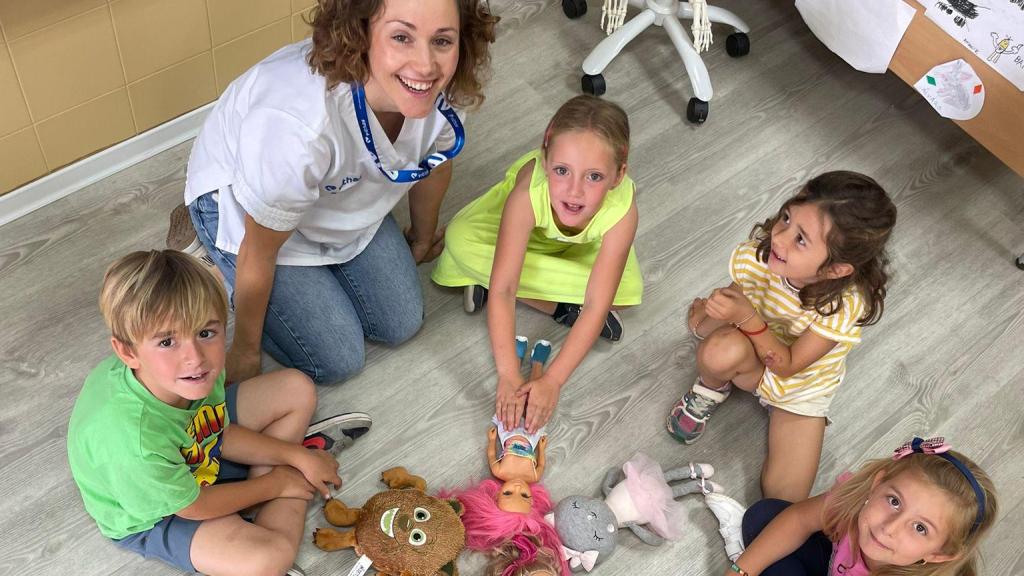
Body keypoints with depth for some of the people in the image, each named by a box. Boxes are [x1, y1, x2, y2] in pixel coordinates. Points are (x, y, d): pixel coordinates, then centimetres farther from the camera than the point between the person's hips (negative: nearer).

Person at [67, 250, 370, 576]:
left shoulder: (193, 378, -25)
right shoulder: (131, 443, -44)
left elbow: (222, 434, -2)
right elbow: (193, 507, -24)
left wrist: (296, 457, -4)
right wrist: (275, 484, -11)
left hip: (198, 448, 7)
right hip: (152, 518, -6)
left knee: (297, 390, 1)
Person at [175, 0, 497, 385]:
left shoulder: (439, 89, -27)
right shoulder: (298, 125, -44)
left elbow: (434, 163, -2)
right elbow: (258, 253, -26)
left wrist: (422, 239, 18)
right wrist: (245, 353, -10)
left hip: (345, 200, 6)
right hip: (240, 207, -5)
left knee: (401, 325, 7)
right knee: (337, 360, 0)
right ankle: (216, 260, 18)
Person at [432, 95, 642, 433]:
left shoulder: (621, 212, -41)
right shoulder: (528, 194, -43)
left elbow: (597, 306, -38)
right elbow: (503, 291, -41)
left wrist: (552, 381, -42)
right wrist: (509, 376, -45)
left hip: (583, 246, 1)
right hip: (529, 228, -1)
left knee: (624, 292, -25)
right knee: (461, 240, -28)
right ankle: (563, 308, -17)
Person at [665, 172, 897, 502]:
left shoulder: (847, 304, -34)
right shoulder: (758, 252, -27)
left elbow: (788, 365, -29)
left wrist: (748, 318, -40)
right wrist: (712, 312, -23)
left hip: (802, 389, -1)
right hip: (753, 361, 1)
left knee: (783, 498, -11)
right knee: (723, 349, -38)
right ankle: (710, 390, -1)